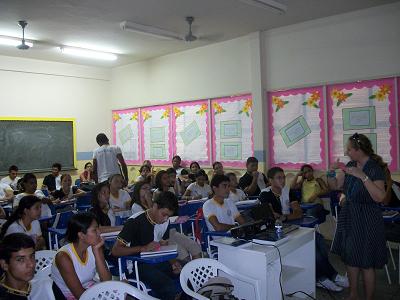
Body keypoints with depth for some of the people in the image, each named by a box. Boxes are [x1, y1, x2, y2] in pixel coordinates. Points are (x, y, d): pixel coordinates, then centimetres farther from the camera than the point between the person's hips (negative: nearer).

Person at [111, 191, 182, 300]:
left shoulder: (165, 222, 5)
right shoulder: (135, 221, -17)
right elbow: (115, 251, -18)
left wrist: (173, 262, -5)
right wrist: (144, 248, -27)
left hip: (158, 261, 7)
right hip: (139, 264, -7)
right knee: (169, 287, -30)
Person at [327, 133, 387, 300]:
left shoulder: (375, 168, -15)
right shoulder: (351, 165, 4)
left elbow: (380, 197, -27)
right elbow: (335, 186, 12)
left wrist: (363, 176, -31)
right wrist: (331, 172, -6)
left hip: (367, 219, -7)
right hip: (349, 216, 7)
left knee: (365, 263, 4)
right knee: (349, 258, 15)